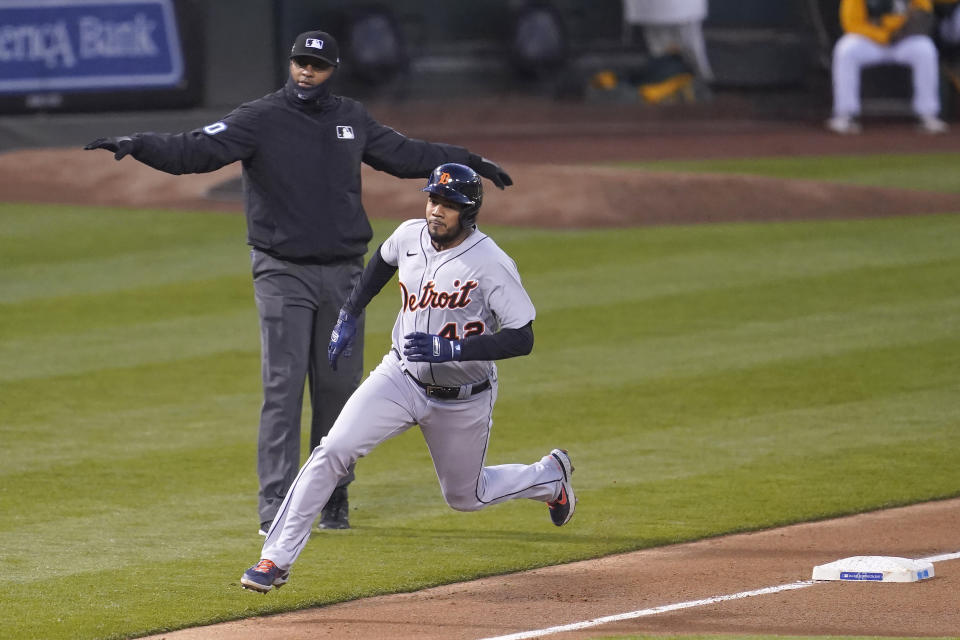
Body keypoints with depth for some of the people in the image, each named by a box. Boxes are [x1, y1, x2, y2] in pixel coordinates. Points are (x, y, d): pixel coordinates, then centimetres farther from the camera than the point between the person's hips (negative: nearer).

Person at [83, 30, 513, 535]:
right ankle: (276, 507, -8)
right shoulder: (258, 119, -7)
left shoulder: (352, 119, 8)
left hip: (343, 273, 4)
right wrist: (137, 146, -36)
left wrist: (467, 162, 30)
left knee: (339, 387, 6)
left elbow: (404, 154, 24)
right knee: (283, 387, -8)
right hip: (283, 273, -4)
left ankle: (333, 495, 19)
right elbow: (197, 150, -20)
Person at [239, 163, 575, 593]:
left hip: (463, 401, -3)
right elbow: (381, 262, 19)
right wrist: (348, 317, 12)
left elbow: (522, 339, -25)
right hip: (401, 378, 3)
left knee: (465, 497, 15)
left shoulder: (490, 263, -23)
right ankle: (276, 559, -15)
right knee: (333, 451, -18)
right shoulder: (409, 236, -7)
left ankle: (549, 476, 45)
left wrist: (449, 349, -33)